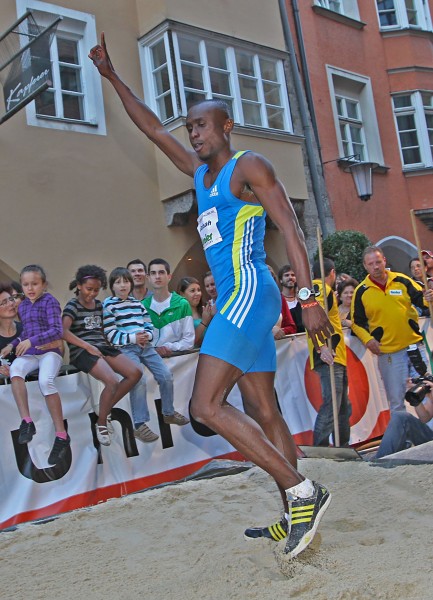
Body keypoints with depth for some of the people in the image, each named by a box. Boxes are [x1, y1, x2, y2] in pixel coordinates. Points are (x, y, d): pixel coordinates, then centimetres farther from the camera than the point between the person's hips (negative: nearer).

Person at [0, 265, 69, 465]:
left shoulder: (49, 301, -5)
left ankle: (61, 435, -27)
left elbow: (56, 331, -15)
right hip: (30, 353, 5)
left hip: (49, 351, -5)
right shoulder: (23, 306, 16)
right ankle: (26, 421, -32)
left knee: (45, 381, -34)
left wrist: (32, 341, -25)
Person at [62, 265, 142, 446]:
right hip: (82, 351, -7)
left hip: (102, 347, 7)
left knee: (135, 372, -12)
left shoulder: (99, 304, 18)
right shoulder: (73, 305, -3)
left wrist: (108, 343, 6)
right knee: (113, 382, -29)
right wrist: (88, 347, -20)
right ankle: (101, 423, -5)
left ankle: (107, 410, 2)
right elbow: (64, 332, -17)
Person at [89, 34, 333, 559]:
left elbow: (290, 228, -11)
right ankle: (295, 518, 16)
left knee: (206, 406, -18)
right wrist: (112, 77, 29)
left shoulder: (248, 166, -2)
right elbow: (153, 129, 29)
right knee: (262, 414, 8)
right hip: (236, 300, 9)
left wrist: (308, 298, -21)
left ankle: (303, 491, -13)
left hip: (249, 293, -9)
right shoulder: (201, 173, 21)